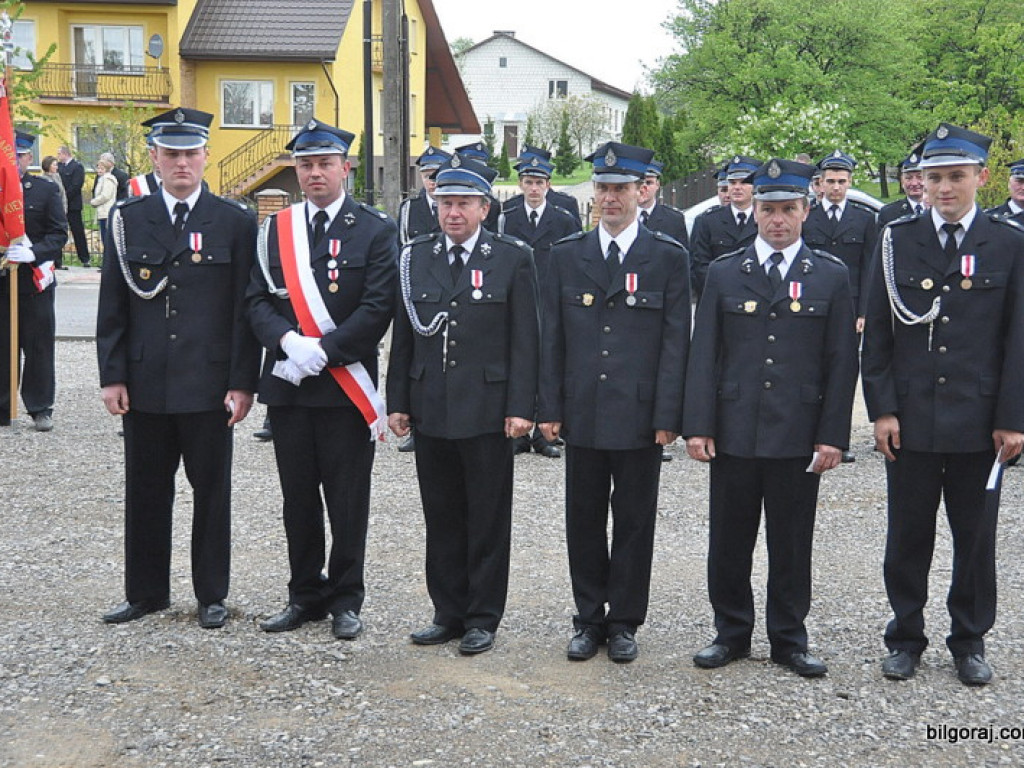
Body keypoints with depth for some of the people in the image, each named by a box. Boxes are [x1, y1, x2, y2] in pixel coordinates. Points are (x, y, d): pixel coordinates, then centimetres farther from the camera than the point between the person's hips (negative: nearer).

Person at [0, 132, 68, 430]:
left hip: (35, 279, -1)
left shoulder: (46, 190, 4)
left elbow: (59, 233, -1)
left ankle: (41, 409, 14)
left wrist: (33, 252, -17)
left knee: (38, 346, 4)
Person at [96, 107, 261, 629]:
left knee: (211, 493, 7)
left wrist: (243, 383, -7)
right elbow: (112, 307, 6)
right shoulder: (127, 220, 6)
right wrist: (112, 376, 0)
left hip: (208, 386, -2)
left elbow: (245, 309, -1)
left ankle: (211, 596, 21)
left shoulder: (235, 223, 1)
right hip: (143, 386, 2)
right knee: (145, 492, 11)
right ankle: (146, 593, 26)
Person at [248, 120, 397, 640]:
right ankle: (305, 595, 24)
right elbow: (257, 300, 5)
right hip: (287, 383, 4)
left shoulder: (375, 231, -1)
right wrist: (289, 341, -14)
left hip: (346, 387, -3)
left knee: (348, 500, 4)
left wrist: (323, 350, -17)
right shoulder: (274, 230, 11)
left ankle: (345, 600, 18)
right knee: (298, 498, 11)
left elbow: (378, 306, -9)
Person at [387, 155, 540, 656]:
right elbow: (403, 335, 10)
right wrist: (398, 401, 6)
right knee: (441, 519, 11)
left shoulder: (512, 258, -1)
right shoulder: (415, 258, 8)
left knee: (488, 520, 5)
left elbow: (525, 339, -3)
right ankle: (448, 614, 23)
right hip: (431, 409, 3)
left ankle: (483, 619, 17)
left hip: (487, 411, -3)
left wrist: (521, 406, -9)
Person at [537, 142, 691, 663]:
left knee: (634, 523, 7)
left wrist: (667, 416, -8)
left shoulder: (668, 257, 0)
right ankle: (589, 620, 24)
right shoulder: (566, 256, 7)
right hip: (582, 415, 2)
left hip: (640, 417, -2)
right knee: (583, 521, 10)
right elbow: (552, 339, 7)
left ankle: (624, 623, 21)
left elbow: (675, 342, -3)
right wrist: (549, 408, 0)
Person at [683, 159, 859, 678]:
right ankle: (731, 634, 24)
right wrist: (698, 426, -4)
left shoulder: (831, 277, 4)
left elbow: (842, 362, 2)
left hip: (799, 437, -1)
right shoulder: (724, 273, 5)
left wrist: (833, 436, -4)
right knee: (729, 542, 8)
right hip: (734, 434, 1)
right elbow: (703, 355, 3)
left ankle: (789, 640, 23)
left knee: (792, 544, 8)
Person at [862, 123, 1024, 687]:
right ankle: (905, 638, 24)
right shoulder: (897, 240, 2)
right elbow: (877, 333, 2)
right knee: (908, 536, 9)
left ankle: (969, 641, 26)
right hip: (910, 418, 0)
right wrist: (882, 409, -4)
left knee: (976, 538, 10)